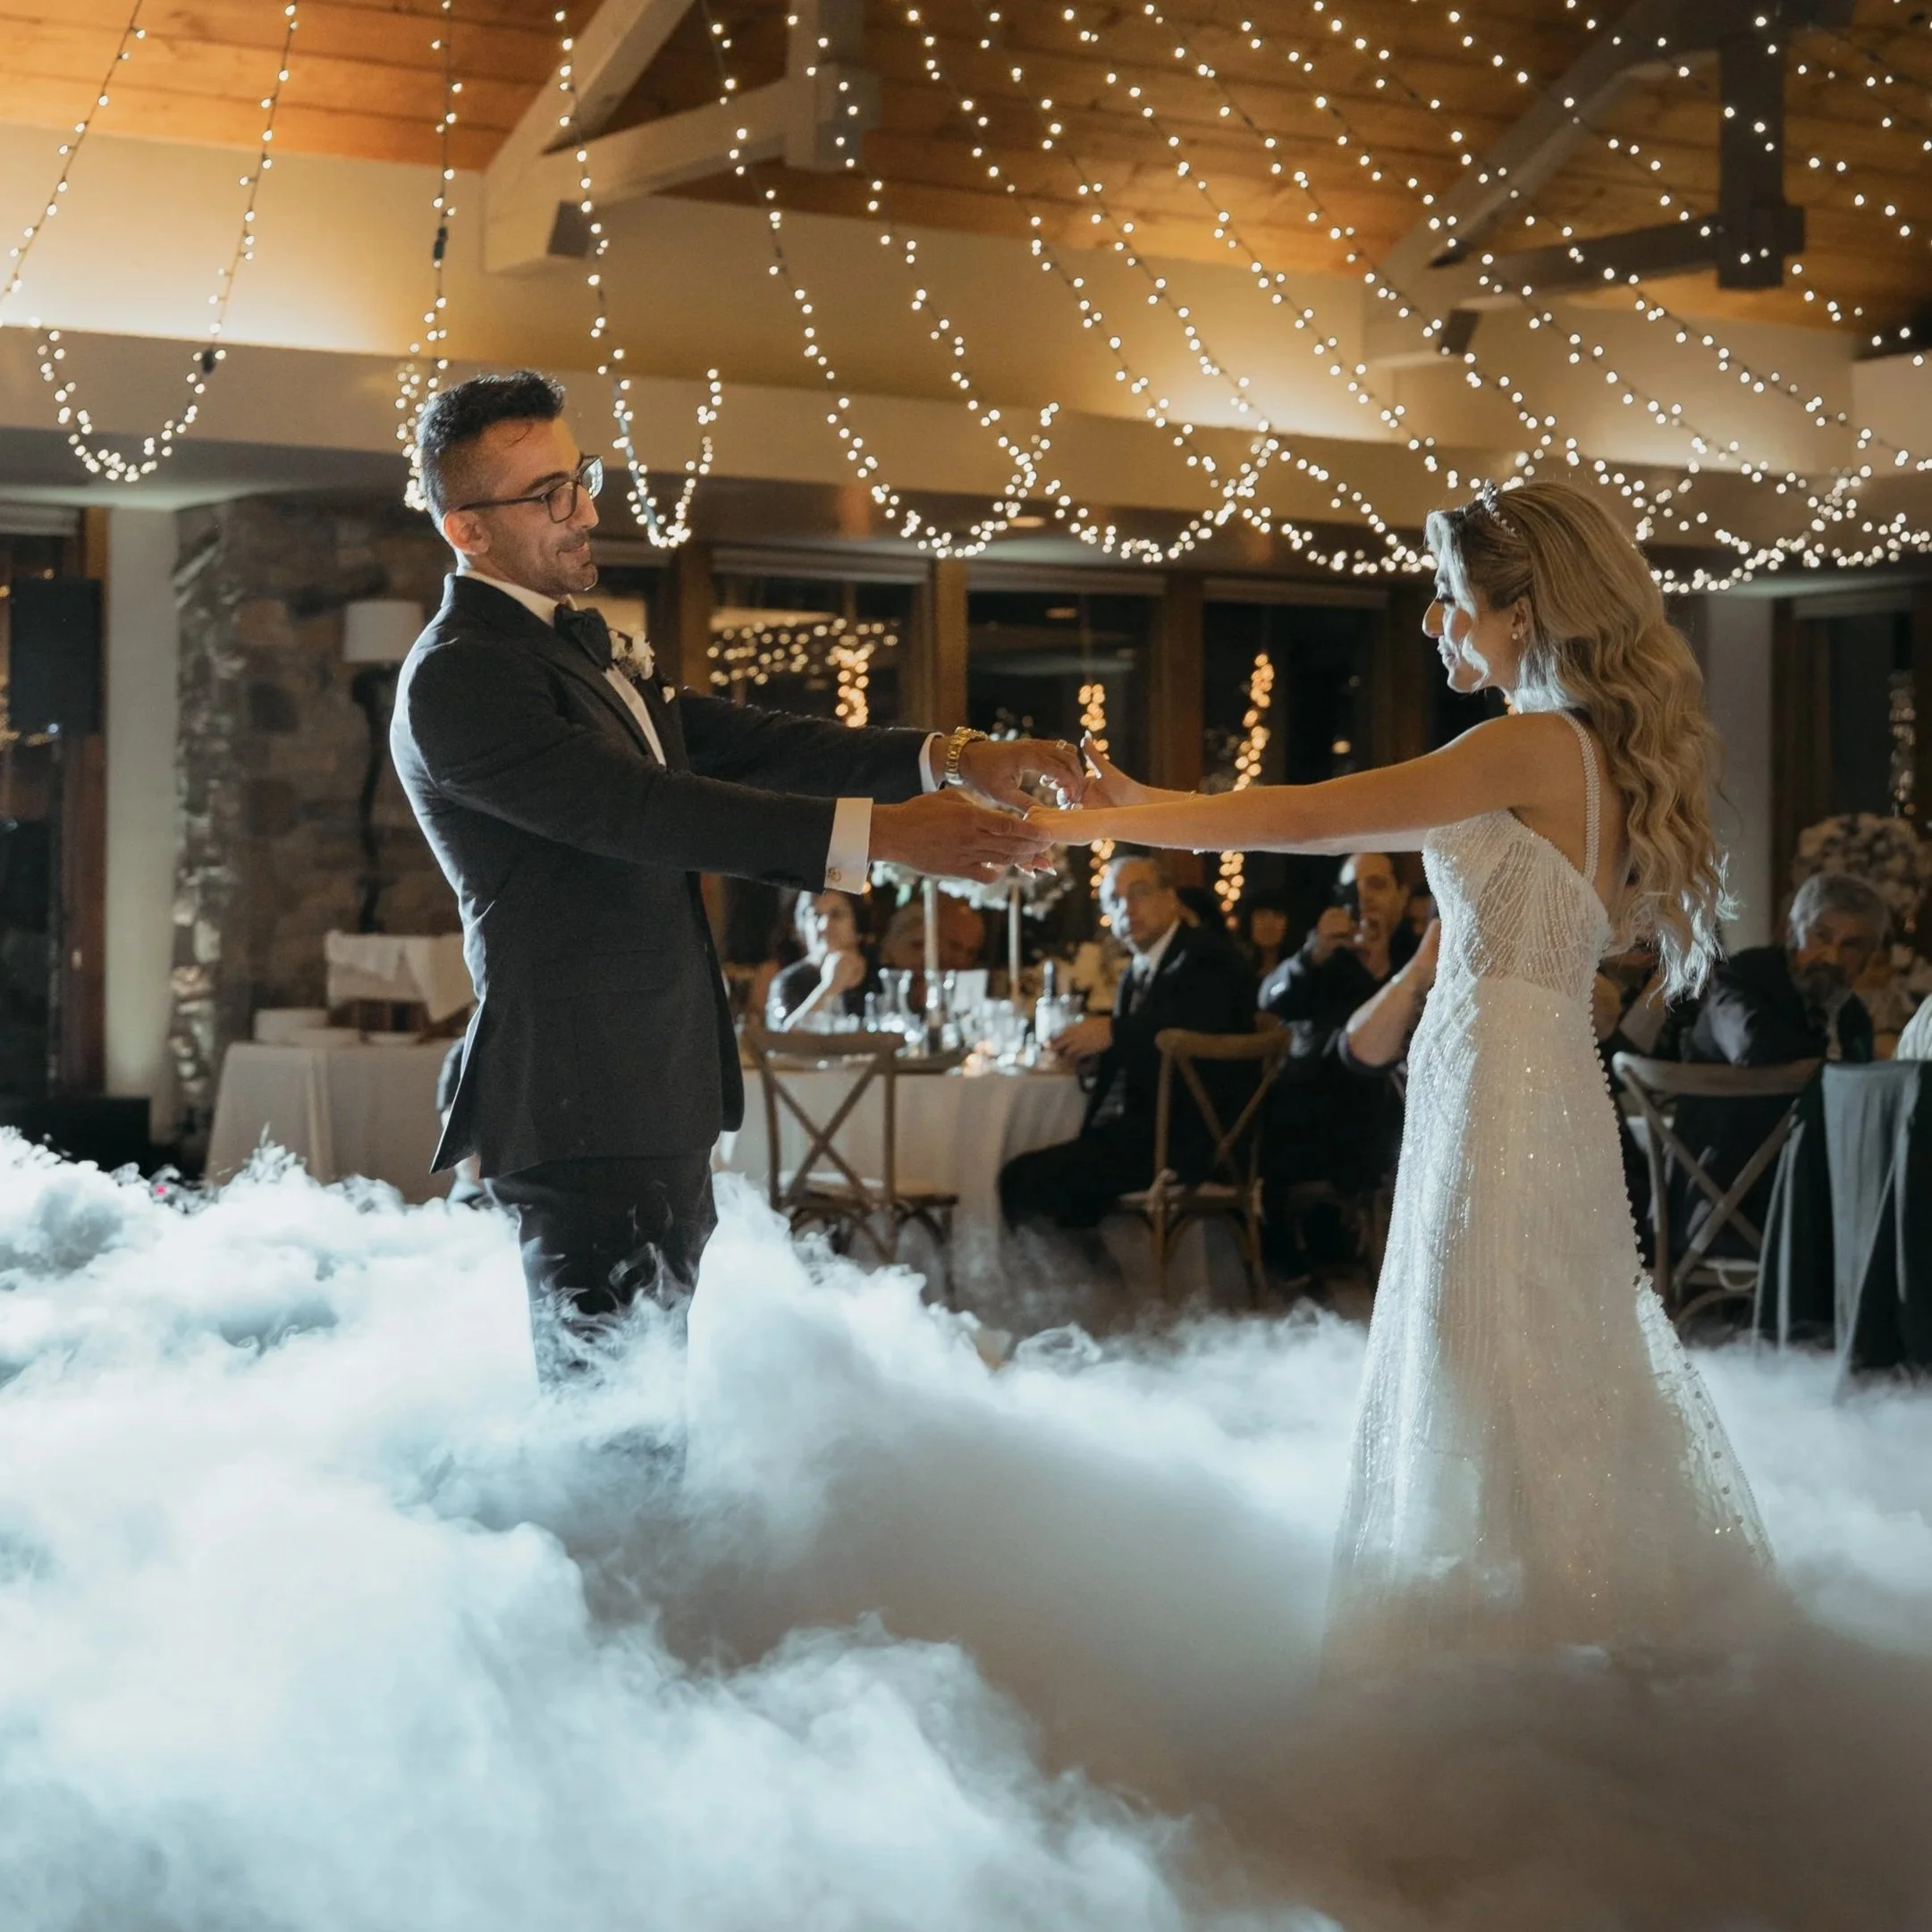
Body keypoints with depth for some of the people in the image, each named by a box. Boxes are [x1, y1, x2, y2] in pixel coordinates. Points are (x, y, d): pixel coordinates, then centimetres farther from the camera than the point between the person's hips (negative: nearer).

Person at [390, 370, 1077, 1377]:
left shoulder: (579, 641, 18)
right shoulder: (458, 675, -13)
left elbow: (735, 743, 13)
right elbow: (639, 808, -23)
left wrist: (949, 758, -1)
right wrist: (880, 831, -28)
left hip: (660, 1104, 10)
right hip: (584, 1118, -10)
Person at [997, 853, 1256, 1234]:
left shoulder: (1205, 956, -6)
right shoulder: (1136, 973, 20)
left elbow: (1204, 1026, -24)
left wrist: (1113, 1033, -20)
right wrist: (1091, 1051, -4)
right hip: (1134, 1128, 9)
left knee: (1025, 1179, -18)